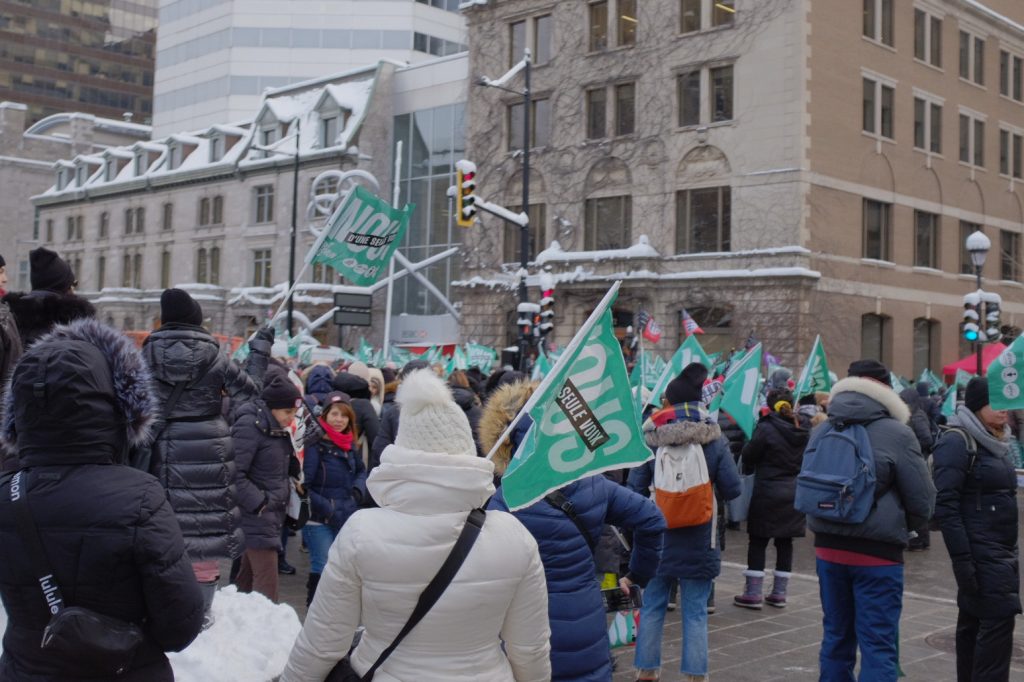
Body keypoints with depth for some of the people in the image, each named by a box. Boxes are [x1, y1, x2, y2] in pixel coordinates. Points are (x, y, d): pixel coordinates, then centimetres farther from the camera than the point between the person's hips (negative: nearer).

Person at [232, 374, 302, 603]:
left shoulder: (278, 428, 11)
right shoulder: (249, 426, -16)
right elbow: (235, 473, -22)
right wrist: (259, 503, -21)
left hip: (273, 514, 9)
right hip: (257, 516, -9)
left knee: (248, 576, 16)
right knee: (266, 582, -10)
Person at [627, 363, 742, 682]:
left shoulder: (651, 438, -7)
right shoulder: (714, 440, -6)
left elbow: (635, 487, -5)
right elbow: (733, 489, -5)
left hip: (657, 538, 1)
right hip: (698, 542, 0)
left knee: (652, 608, 13)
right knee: (695, 612, 7)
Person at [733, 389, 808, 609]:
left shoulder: (766, 428, -13)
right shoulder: (803, 431, 3)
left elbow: (748, 455, -7)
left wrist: (748, 468, 12)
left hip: (768, 493, -5)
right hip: (795, 494, 5)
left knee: (758, 541, 2)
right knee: (785, 542, 11)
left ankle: (753, 593, 3)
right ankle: (779, 593, 16)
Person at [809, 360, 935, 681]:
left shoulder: (820, 432, 3)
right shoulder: (896, 434, -11)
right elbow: (922, 501, -5)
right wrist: (901, 526, 13)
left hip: (828, 546, 5)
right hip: (878, 551, -5)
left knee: (836, 636, 17)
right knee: (878, 644, 2)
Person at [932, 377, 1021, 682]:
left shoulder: (996, 440, 14)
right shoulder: (958, 442, -13)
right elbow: (946, 505, -18)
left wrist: (1010, 552, 19)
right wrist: (962, 560, -23)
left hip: (1001, 551, 8)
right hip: (980, 552, -8)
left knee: (973, 623, 12)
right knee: (998, 621, -12)